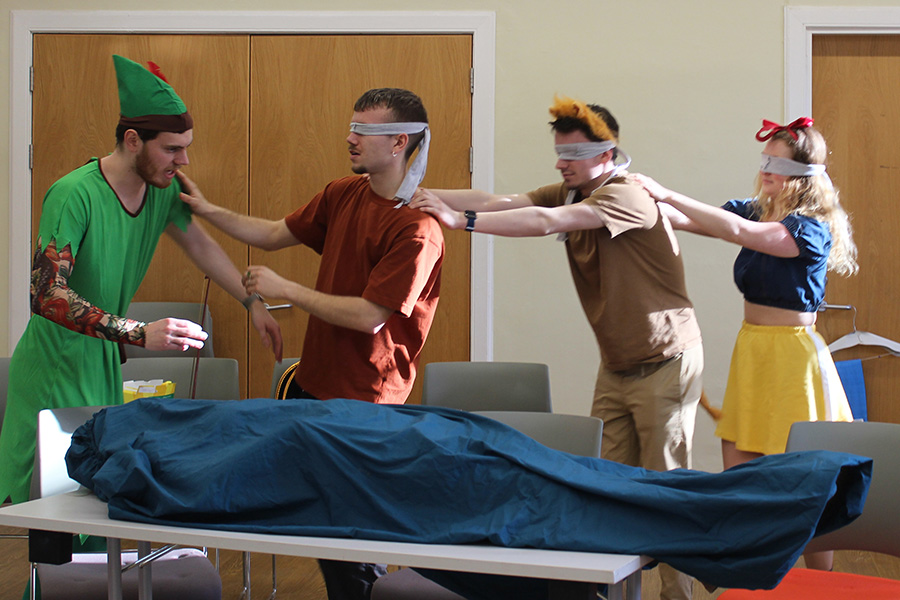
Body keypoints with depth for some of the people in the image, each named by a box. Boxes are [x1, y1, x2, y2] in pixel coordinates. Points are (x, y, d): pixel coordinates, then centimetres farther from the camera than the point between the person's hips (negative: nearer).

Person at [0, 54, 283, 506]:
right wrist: (140, 334, -37)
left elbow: (199, 244, 18)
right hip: (54, 364, -7)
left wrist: (252, 302, 15)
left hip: (103, 364, 7)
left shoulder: (163, 188, -1)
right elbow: (46, 295, -32)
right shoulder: (74, 196, -24)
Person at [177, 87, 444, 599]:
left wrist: (283, 289, -14)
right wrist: (208, 211, 11)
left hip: (365, 401, -8)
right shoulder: (344, 195, 6)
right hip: (314, 383, 8)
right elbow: (276, 234, 19)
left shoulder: (418, 228, -20)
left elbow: (369, 315, -22)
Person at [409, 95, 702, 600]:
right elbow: (502, 202, -6)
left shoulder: (626, 196, -20)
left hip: (664, 362, -8)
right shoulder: (570, 193, 6)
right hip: (616, 364, 8)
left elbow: (546, 222, -33)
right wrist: (427, 196, -19)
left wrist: (462, 220, -36)